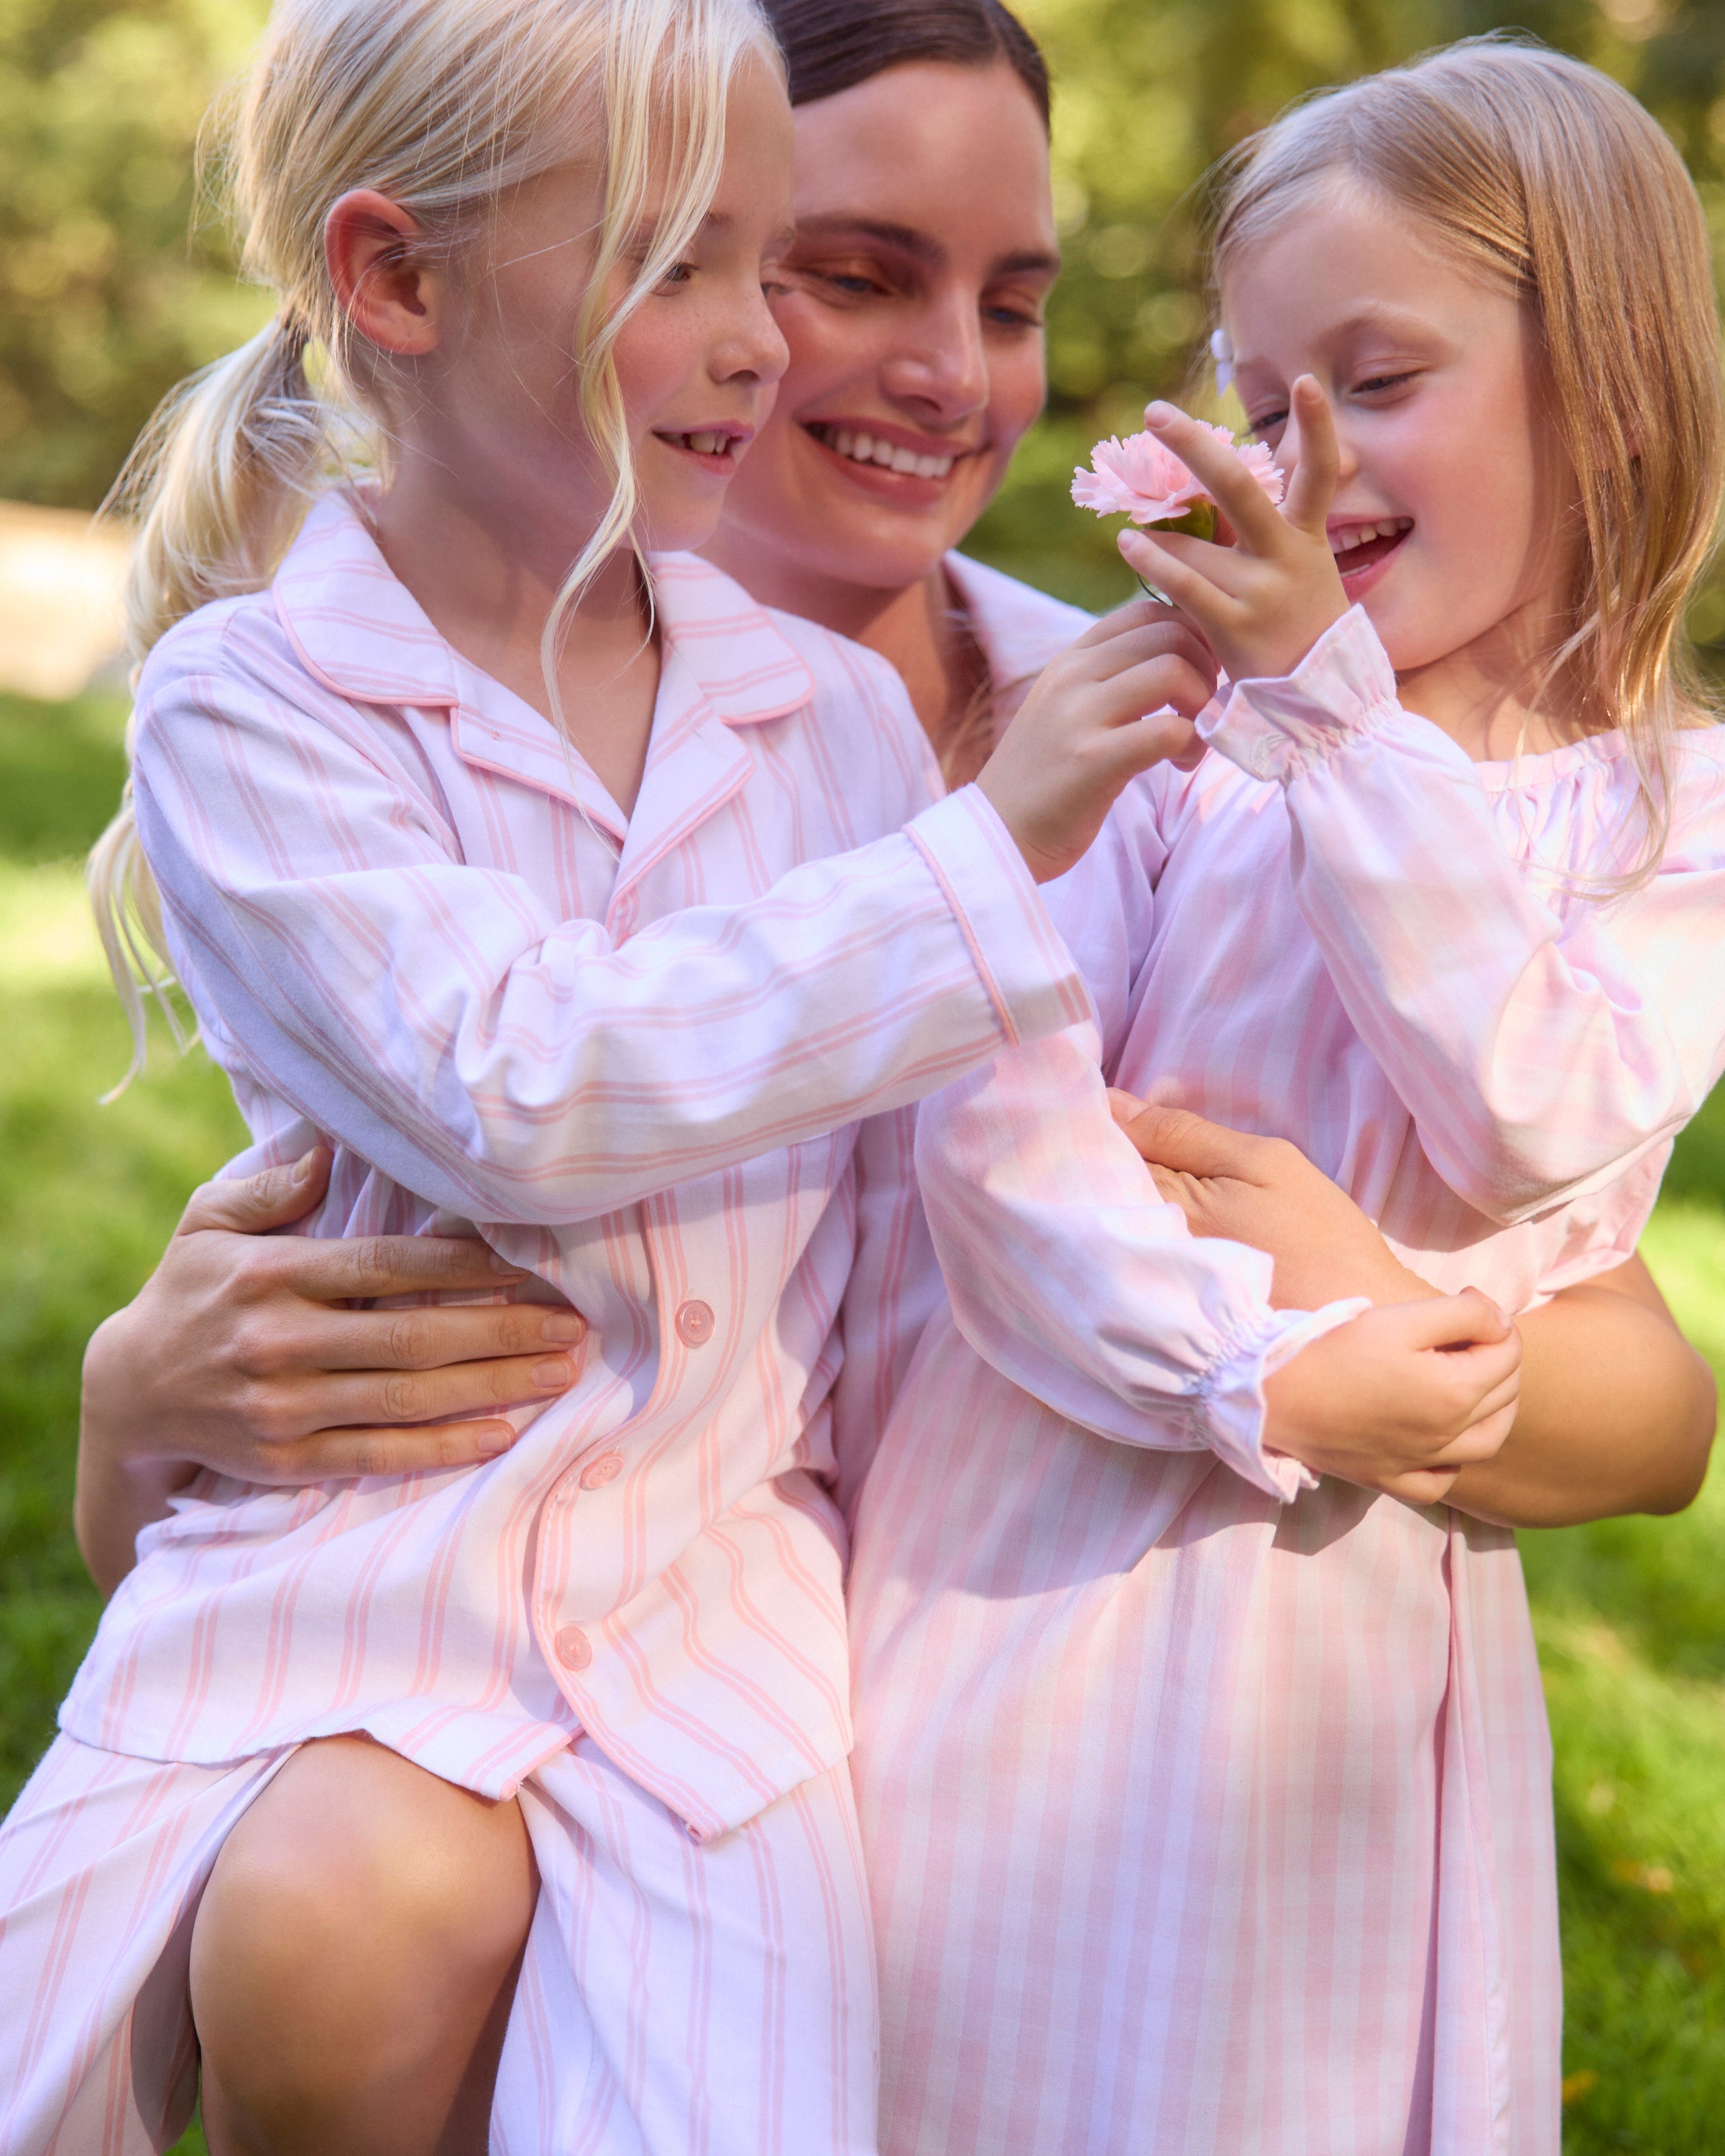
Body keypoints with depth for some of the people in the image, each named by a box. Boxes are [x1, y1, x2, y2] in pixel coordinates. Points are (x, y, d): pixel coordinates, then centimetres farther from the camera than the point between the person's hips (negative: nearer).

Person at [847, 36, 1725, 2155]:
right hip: (1040, 1557, 0)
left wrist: (1329, 696, -16)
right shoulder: (1176, 730, 1)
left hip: (1356, 1606, 0)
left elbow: (1525, 1123, -14)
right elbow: (989, 1109, -10)